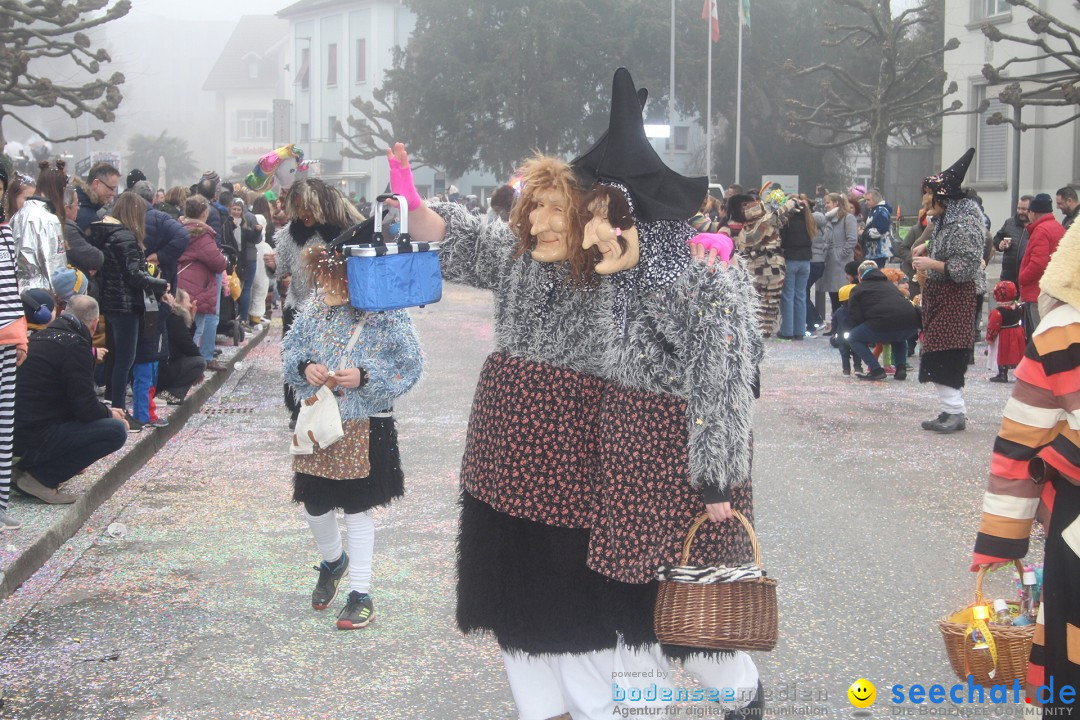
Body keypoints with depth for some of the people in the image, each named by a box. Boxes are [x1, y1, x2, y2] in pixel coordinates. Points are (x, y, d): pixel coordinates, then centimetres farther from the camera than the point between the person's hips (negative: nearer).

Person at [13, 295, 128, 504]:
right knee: (116, 431, -11)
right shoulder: (75, 345, -14)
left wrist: (104, 410, 23)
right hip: (35, 438, -9)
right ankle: (41, 477, -9)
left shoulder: (41, 337, 14)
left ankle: (32, 464, 12)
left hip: (15, 430, 9)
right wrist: (108, 413, 7)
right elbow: (85, 408, -14)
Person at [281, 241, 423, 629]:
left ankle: (361, 594, 17)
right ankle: (333, 561, 45)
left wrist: (365, 377, -24)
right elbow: (289, 349, 9)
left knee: (357, 509, 4)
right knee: (314, 503, 13)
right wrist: (305, 367, -12)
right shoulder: (315, 306, 0)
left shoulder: (387, 313, -14)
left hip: (365, 426, -5)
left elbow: (410, 365, -13)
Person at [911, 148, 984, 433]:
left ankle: (955, 411, -10)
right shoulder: (944, 219, 11)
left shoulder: (964, 224, -18)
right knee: (937, 357, 9)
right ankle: (952, 410, 14)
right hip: (937, 295, 10)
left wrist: (931, 263, -20)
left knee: (943, 357, -13)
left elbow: (966, 268, -23)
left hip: (954, 298, -10)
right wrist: (927, 247, 10)